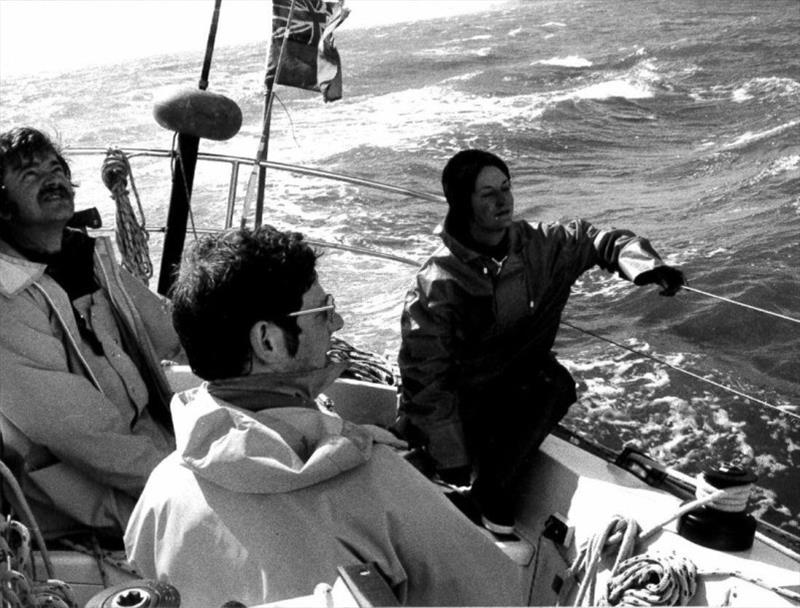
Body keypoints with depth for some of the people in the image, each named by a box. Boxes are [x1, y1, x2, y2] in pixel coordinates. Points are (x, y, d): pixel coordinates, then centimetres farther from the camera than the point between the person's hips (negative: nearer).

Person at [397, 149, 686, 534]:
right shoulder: (438, 284, -22)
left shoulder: (537, 246, -8)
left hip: (513, 389, 5)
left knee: (555, 383, -24)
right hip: (455, 400, -5)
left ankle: (490, 494, -13)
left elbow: (600, 241, 4)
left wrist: (646, 266, -17)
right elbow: (426, 378, -21)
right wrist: (452, 458, -23)